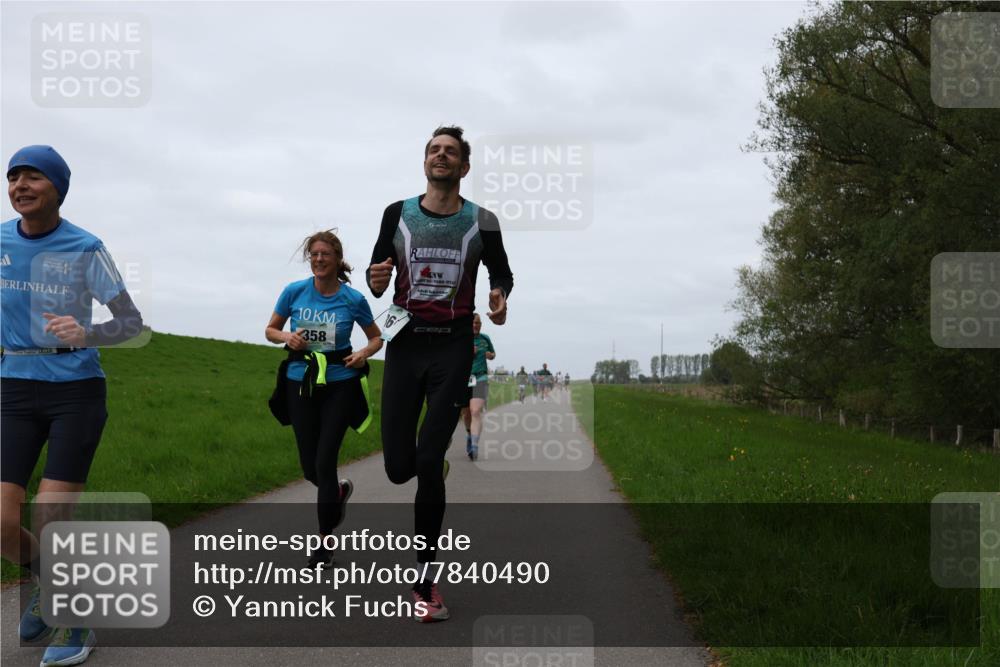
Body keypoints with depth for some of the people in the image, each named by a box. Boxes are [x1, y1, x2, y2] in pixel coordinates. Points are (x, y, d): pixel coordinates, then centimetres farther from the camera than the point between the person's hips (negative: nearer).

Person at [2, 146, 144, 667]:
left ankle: (77, 624, 16)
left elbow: (131, 322, -4)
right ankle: (45, 583, 32)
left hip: (77, 389, -3)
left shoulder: (85, 249, -9)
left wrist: (85, 335, -24)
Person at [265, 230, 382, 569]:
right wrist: (286, 336, -13)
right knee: (310, 466, 7)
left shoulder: (353, 299, -5)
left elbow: (376, 337, 9)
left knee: (325, 462, -7)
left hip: (339, 385, -2)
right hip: (300, 383, 2)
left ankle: (325, 542, 6)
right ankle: (339, 491, 44)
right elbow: (270, 330, 9)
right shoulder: (294, 292, -2)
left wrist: (364, 354, -12)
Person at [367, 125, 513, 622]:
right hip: (405, 342, 2)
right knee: (398, 467, 0)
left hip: (453, 346, -2)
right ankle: (433, 464, 40)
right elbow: (376, 286, 8)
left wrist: (501, 296, -8)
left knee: (428, 464, -9)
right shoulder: (398, 214, 4)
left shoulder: (481, 222, 0)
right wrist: (376, 280, -16)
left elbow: (502, 272, 15)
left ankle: (423, 582, 3)